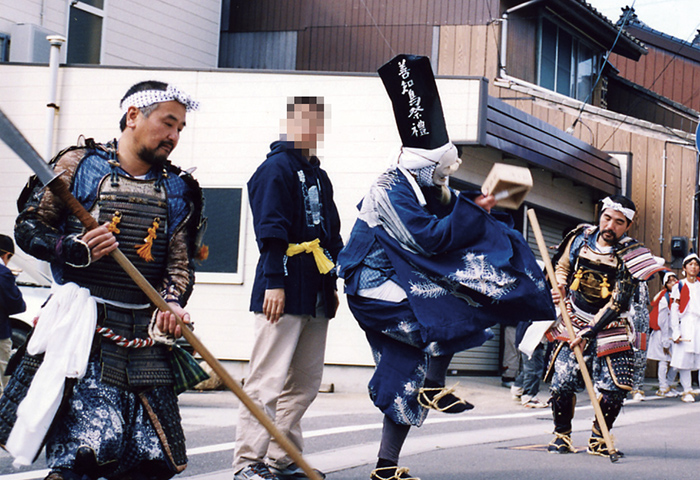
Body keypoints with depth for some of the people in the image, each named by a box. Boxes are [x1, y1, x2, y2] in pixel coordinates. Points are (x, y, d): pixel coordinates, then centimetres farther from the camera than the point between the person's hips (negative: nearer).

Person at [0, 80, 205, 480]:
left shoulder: (177, 189, 15)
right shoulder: (79, 166, 5)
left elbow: (181, 260, 10)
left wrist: (172, 301, -11)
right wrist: (74, 249, -14)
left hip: (147, 331, 4)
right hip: (85, 327, -4)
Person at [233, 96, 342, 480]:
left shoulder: (318, 177, 21)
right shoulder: (277, 169, -5)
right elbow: (270, 230, -13)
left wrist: (332, 285, 21)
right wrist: (274, 281, -19)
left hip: (315, 297, 9)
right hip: (284, 295, -9)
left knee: (305, 383, 10)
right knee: (268, 381, -9)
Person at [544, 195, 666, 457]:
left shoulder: (628, 256, -11)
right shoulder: (580, 238, -1)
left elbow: (617, 303, -16)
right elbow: (562, 266, 17)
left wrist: (589, 332, -21)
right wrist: (559, 285, -6)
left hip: (608, 328, -2)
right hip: (574, 322, 2)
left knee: (614, 388, -10)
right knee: (561, 383, -8)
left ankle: (598, 440, 11)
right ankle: (561, 435, 14)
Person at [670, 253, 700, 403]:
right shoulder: (679, 287, 6)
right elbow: (674, 310, 3)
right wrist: (675, 332, -6)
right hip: (685, 325, -2)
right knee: (685, 357, -6)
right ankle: (687, 391, 1)